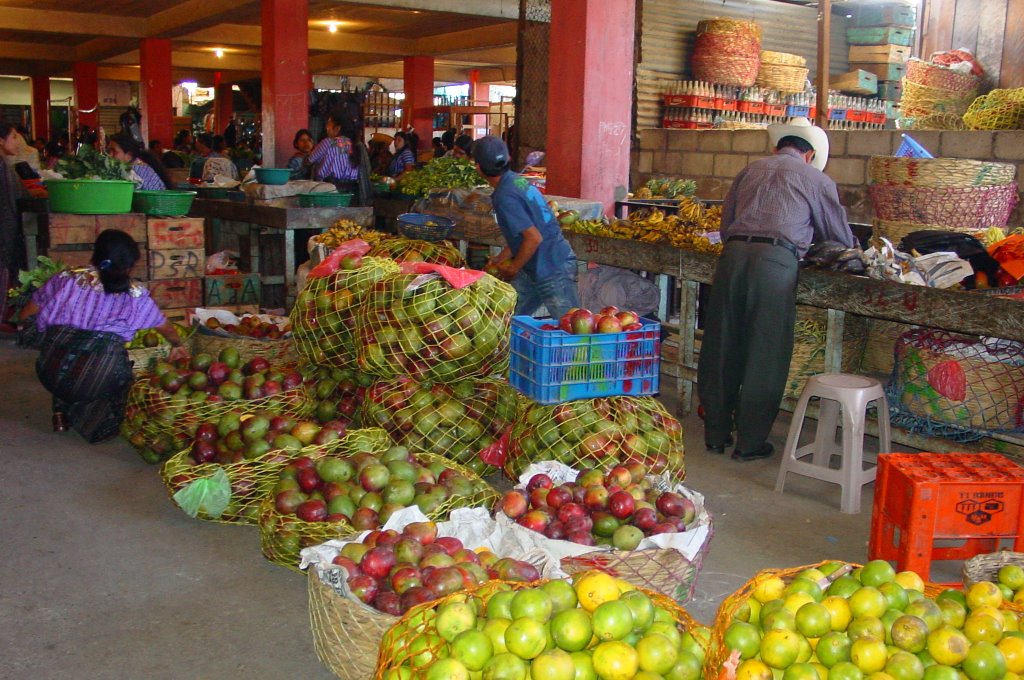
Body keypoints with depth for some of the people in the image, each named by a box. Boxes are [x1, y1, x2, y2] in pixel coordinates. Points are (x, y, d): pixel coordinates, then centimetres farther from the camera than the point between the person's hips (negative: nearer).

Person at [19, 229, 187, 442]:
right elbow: (166, 329, 24)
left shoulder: (68, 278, 10)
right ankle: (95, 423, 10)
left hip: (51, 375, 3)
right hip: (97, 382, -3)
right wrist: (177, 345, 46)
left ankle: (62, 414, 24)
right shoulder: (134, 294, 8)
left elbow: (25, 317, 17)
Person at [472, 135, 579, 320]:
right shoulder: (517, 180, 8)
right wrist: (500, 258, 23)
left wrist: (512, 270, -11)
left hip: (551, 269, -10)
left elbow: (534, 238, -25)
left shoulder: (505, 197, -21)